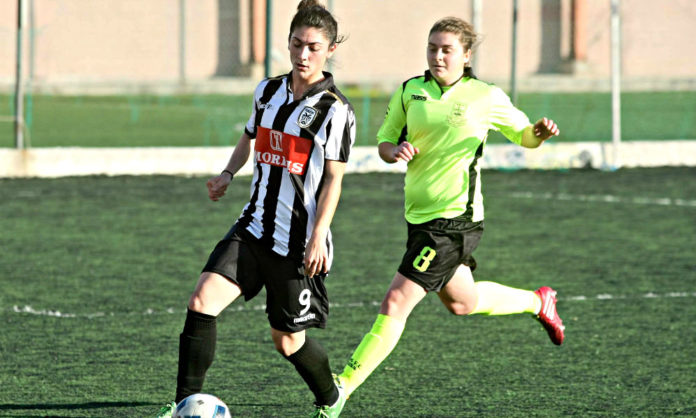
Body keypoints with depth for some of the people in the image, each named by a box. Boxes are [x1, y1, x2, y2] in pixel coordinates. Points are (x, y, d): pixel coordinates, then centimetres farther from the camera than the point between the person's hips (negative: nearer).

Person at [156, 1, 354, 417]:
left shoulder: (335, 110, -10)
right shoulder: (269, 91, 8)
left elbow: (333, 179, -10)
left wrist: (318, 236, -18)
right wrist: (228, 173, 8)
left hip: (299, 242, -5)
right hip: (254, 229, 5)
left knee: (288, 340, 8)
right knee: (202, 302, -15)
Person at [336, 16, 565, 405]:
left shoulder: (486, 97, -5)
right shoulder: (409, 92, 5)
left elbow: (524, 136, 9)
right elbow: (384, 143, 12)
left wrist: (540, 133, -14)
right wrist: (396, 150, -12)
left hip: (455, 218, -7)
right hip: (420, 214, 7)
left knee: (395, 304, -14)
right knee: (462, 303, 25)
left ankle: (340, 390, -11)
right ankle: (538, 301, 51)